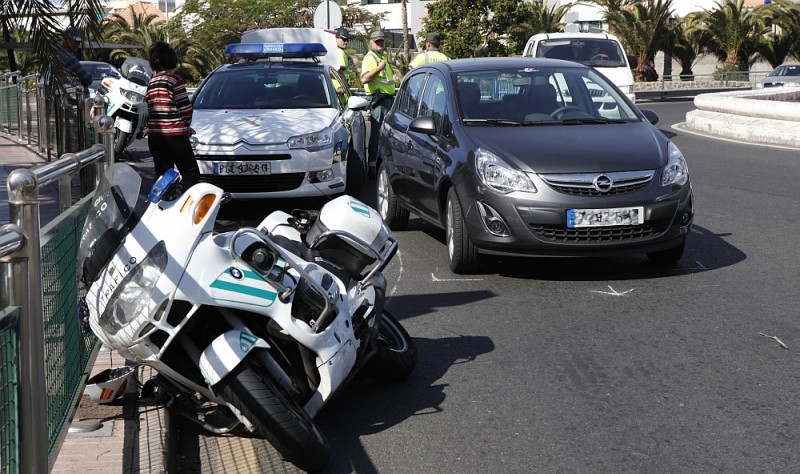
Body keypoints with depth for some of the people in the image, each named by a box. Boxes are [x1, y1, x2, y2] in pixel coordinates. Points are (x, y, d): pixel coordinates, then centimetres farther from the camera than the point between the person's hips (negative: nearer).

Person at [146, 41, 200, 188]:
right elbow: (186, 108, -12)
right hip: (174, 136, -7)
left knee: (162, 175, 12)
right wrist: (186, 126, 8)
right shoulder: (175, 80, -9)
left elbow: (149, 110, 11)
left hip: (154, 136, 7)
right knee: (191, 174, -2)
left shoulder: (151, 82, 12)